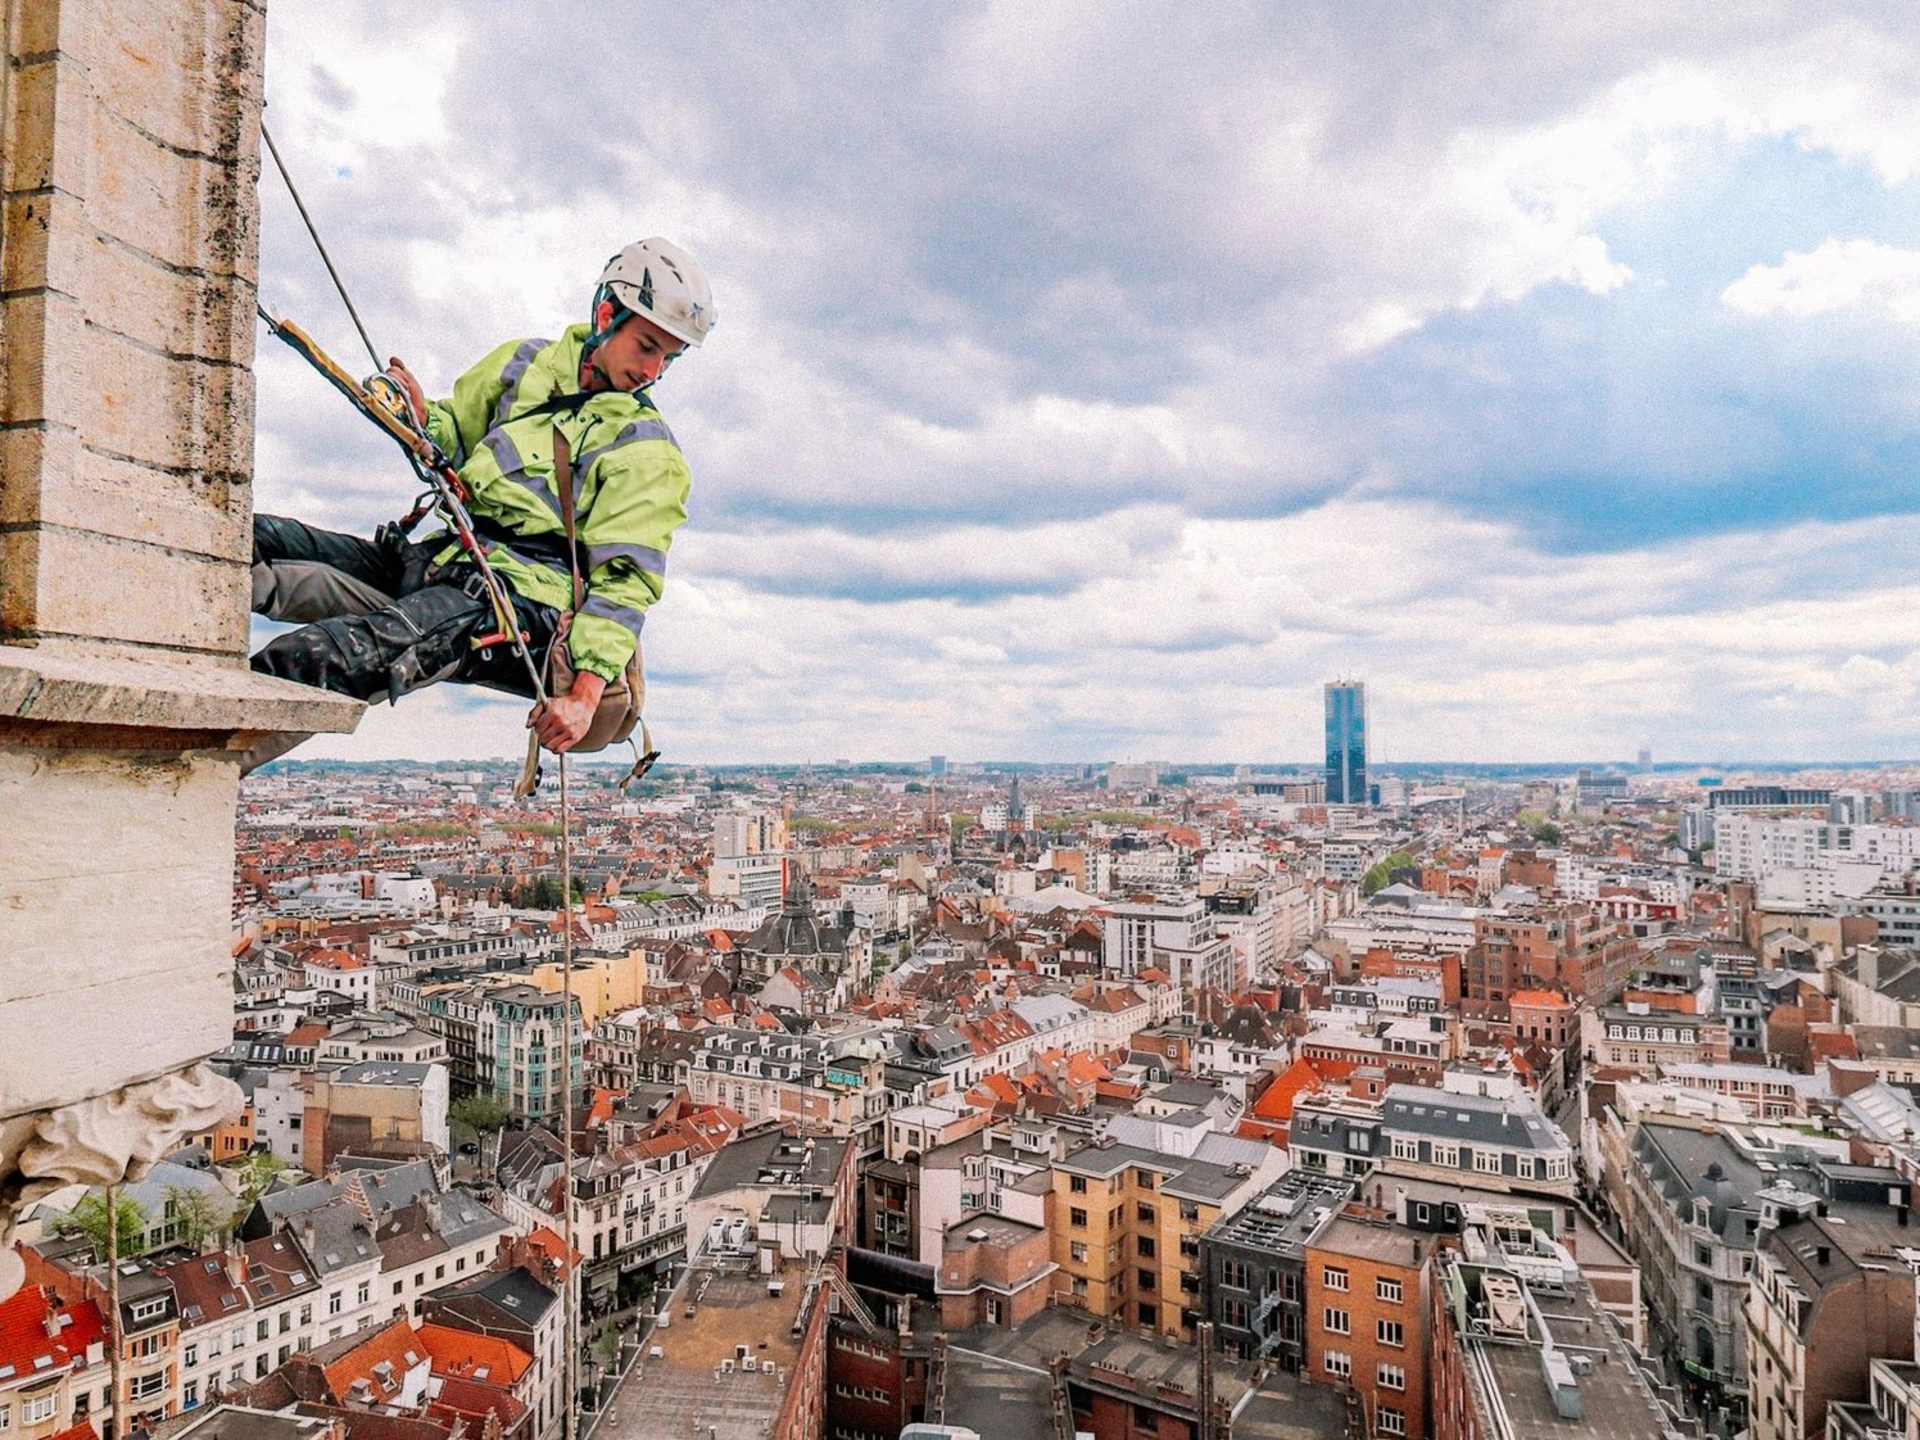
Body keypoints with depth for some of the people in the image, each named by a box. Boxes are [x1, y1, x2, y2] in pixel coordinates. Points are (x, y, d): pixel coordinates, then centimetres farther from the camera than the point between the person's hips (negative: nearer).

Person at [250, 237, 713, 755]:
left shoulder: (651, 453, -2)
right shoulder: (523, 361, 14)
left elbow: (624, 582, -9)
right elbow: (455, 444, 25)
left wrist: (585, 692, -20)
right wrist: (422, 415, 0)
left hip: (521, 599, -7)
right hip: (445, 557, 7)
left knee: (315, 657, -29)